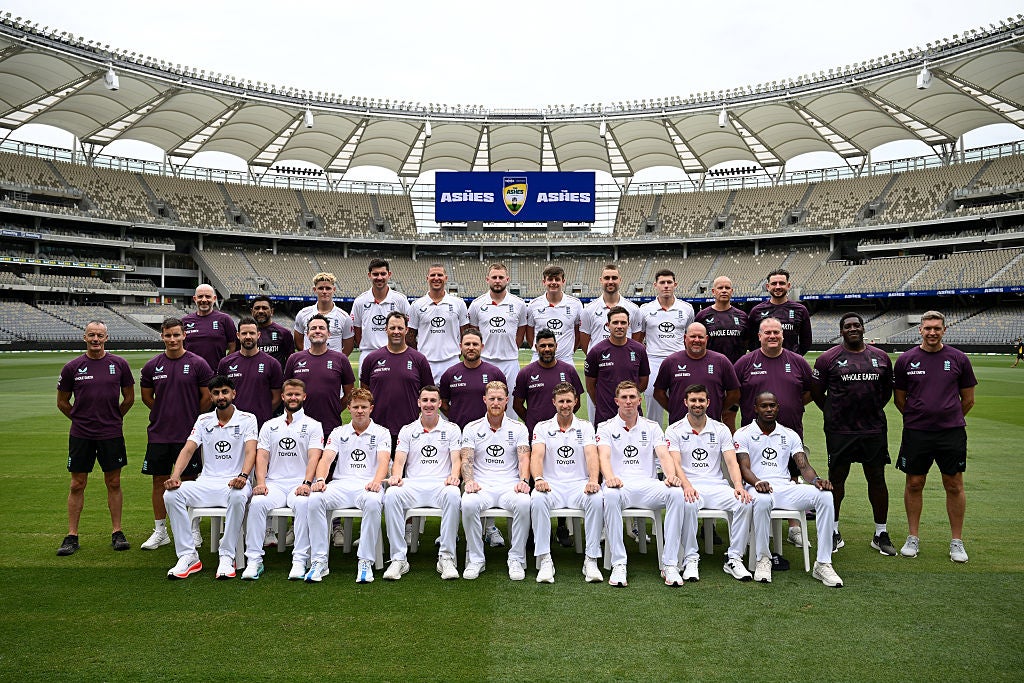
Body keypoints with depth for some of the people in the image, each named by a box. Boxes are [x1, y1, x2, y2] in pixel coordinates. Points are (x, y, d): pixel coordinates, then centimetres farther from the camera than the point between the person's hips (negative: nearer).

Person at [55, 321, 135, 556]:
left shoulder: (119, 364, 0)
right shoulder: (72, 367, 0)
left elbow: (129, 398, 11)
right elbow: (62, 402, 11)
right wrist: (81, 419, 11)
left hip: (112, 434, 0)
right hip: (80, 435, 0)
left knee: (113, 483, 7)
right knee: (77, 485, 6)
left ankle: (117, 532, 15)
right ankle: (72, 536, 16)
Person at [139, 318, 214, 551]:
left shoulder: (197, 364, -5)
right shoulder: (152, 366, 4)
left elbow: (208, 396, 0)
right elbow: (147, 397, 16)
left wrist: (193, 418, 5)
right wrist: (166, 413, 10)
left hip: (188, 434, -3)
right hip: (158, 434, 3)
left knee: (189, 480, 4)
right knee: (159, 480, 9)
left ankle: (193, 530, 16)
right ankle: (160, 531, 21)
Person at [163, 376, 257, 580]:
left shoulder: (247, 419, 1)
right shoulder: (204, 420, 12)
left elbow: (251, 451, -12)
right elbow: (188, 449, 1)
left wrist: (243, 476, -32)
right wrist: (175, 476, -17)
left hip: (234, 483, -4)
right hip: (207, 483, 4)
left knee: (238, 496, -38)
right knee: (171, 494, -22)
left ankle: (227, 557, -25)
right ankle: (188, 556, -14)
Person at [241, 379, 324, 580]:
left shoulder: (313, 426, 10)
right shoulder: (269, 426, 19)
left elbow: (314, 457, -4)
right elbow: (262, 456, 8)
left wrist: (307, 483, -20)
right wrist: (261, 482, -10)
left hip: (300, 484, -2)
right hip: (274, 483, 2)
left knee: (303, 504, -35)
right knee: (257, 503, -29)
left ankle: (300, 560, -29)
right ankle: (254, 560, -22)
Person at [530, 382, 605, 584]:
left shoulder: (585, 427, 11)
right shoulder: (542, 427, 10)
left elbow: (591, 455, -4)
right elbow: (537, 455, -5)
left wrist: (593, 480, -25)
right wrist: (538, 479, -26)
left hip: (579, 484, 1)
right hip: (552, 485, 0)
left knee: (597, 499, -32)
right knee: (537, 499, -33)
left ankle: (591, 560, -22)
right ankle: (545, 560, -25)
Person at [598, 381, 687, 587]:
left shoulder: (652, 427, 17)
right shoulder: (606, 427, 11)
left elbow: (663, 455, 3)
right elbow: (604, 456, -6)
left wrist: (671, 475, -21)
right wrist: (610, 477, -30)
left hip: (648, 485, 2)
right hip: (620, 485, -2)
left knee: (676, 493, -29)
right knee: (610, 495, -38)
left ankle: (669, 564, -24)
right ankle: (618, 565, -30)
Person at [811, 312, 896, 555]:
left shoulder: (881, 357, 9)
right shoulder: (828, 358, -1)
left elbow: (887, 390, 19)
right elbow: (816, 391, 4)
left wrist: (873, 411, 13)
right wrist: (834, 414, 5)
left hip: (874, 430, 3)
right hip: (840, 431, -2)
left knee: (877, 479, 7)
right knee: (836, 478, 4)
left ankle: (881, 534, 20)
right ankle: (834, 532, 16)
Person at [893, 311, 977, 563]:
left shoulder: (958, 358, 2)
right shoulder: (906, 360, 1)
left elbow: (968, 399, 10)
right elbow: (899, 399, 10)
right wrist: (918, 418, 13)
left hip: (952, 432, 0)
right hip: (916, 432, 0)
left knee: (954, 485, 5)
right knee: (914, 484, 6)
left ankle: (957, 541, 19)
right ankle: (913, 537, 19)